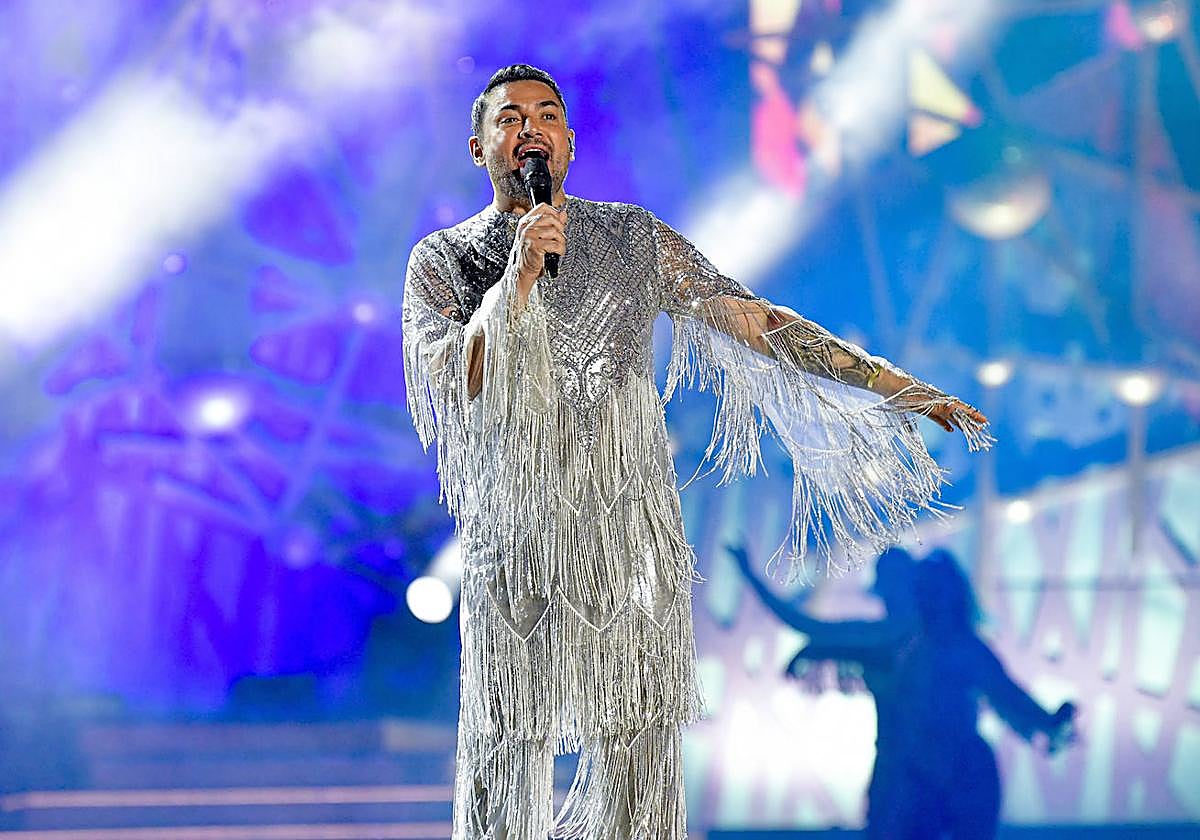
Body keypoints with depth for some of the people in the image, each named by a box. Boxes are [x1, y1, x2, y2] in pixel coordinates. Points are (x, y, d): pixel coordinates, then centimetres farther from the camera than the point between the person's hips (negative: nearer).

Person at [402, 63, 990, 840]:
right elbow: (452, 388, -11)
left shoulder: (634, 239, 6)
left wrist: (900, 386, -1)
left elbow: (752, 319, 4)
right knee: (505, 754, 3)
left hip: (634, 539, 1)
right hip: (514, 544, -1)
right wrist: (520, 274, -19)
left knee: (640, 750, 3)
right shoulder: (442, 262, 3)